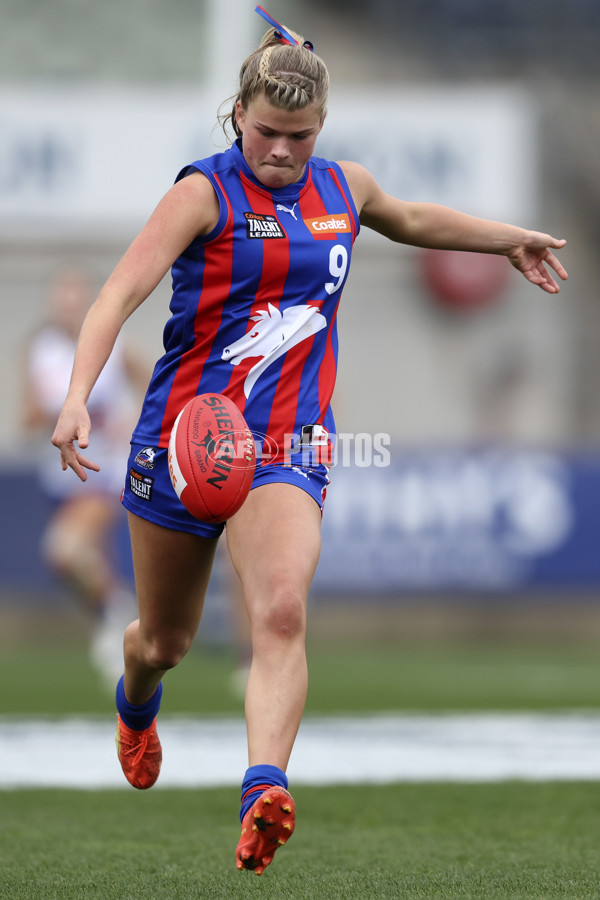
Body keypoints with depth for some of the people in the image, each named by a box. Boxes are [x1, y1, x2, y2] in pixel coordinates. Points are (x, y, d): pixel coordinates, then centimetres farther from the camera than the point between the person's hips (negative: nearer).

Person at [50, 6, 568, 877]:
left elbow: (411, 220, 32)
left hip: (288, 446, 2)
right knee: (166, 639, 15)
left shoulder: (344, 187, 8)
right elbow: (121, 292, -19)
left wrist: (513, 239, 40)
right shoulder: (206, 191, -9)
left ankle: (264, 790, -37)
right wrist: (77, 397, -33)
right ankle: (137, 705, 51)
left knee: (282, 613, -26)